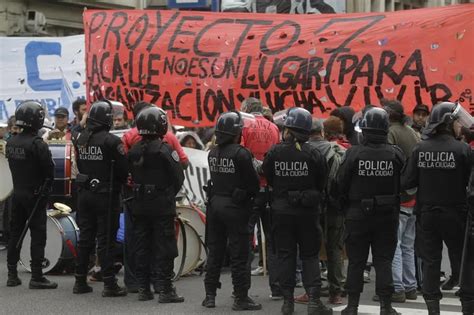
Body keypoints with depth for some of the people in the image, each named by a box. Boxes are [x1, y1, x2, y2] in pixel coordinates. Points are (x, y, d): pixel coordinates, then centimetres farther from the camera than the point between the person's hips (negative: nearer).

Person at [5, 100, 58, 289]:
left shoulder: (11, 143, 5)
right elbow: (49, 169, -16)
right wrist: (46, 187, 1)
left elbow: (13, 167, 11)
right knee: (38, 234, -3)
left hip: (17, 193, 7)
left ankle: (12, 275, 17)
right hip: (35, 196, -7)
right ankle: (36, 277, -4)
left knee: (15, 233, 13)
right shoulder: (37, 144, -18)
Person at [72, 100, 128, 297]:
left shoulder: (81, 139, 5)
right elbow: (123, 169, -12)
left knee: (85, 238, 13)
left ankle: (80, 281, 18)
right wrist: (118, 183, 7)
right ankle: (109, 284, -3)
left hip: (84, 194, 6)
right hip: (105, 195, -6)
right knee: (105, 240, -4)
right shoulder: (111, 141, -16)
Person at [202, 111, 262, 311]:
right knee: (238, 254, -1)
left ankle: (210, 295, 16)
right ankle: (241, 298, 1)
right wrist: (251, 194, 7)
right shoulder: (240, 153, -15)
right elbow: (252, 181, -12)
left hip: (215, 203, 7)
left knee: (215, 252, 13)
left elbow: (216, 177, 11)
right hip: (235, 206, -7)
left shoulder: (213, 154, 6)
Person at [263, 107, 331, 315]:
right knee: (310, 255, 8)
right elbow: (322, 183, -1)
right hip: (307, 211, 0)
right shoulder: (313, 154, -10)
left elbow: (269, 179, 3)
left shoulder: (274, 153, -8)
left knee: (285, 255, 8)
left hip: (281, 210, 1)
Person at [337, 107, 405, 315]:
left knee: (356, 261, 8)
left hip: (358, 214, -1)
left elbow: (341, 183, -6)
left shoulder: (354, 153, -13)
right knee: (384, 261, 7)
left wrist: (348, 204, 10)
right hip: (387, 214, 1)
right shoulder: (395, 153, -9)